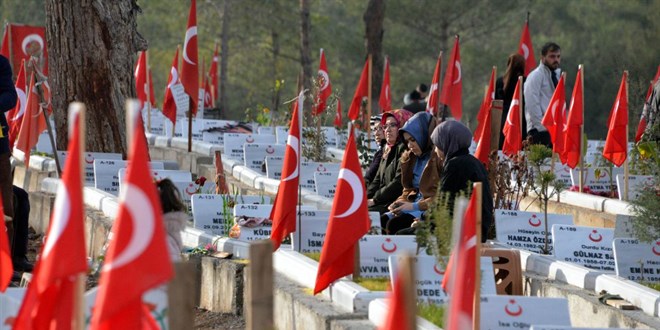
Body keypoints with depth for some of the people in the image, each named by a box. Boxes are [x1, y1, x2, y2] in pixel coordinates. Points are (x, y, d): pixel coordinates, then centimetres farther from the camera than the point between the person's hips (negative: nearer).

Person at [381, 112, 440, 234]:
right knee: (381, 221, -14)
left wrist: (415, 206, -17)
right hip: (413, 205, 8)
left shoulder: (439, 157, -9)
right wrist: (400, 202, 3)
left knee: (394, 224, -28)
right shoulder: (411, 158, 18)